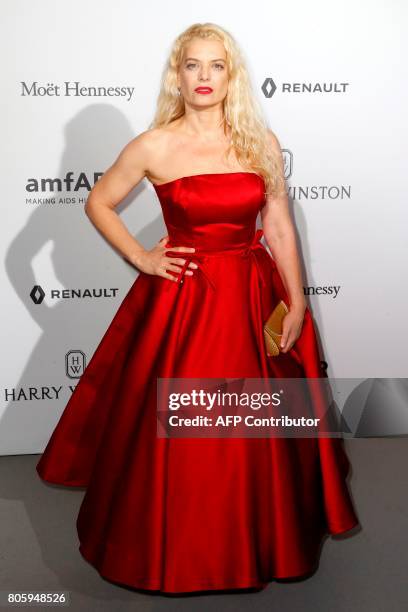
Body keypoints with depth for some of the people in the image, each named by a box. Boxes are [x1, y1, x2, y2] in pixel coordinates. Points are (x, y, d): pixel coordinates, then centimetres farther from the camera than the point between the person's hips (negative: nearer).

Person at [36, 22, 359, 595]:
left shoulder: (262, 142, 2)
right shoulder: (154, 147, -4)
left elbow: (280, 227, 4)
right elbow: (98, 203, 8)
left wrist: (297, 303, -1)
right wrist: (140, 258, -1)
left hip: (254, 300, 2)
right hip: (180, 301, -2)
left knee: (256, 432, 10)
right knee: (175, 432, 4)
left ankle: (260, 541, 35)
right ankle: (173, 547, 29)